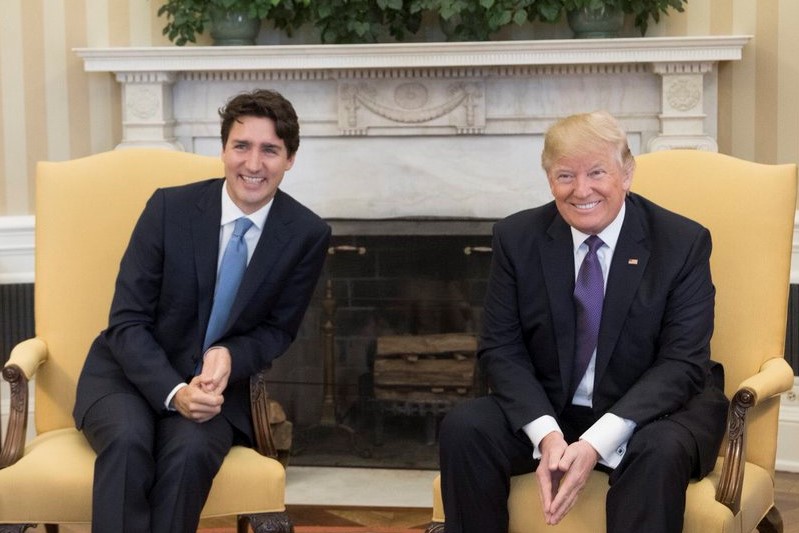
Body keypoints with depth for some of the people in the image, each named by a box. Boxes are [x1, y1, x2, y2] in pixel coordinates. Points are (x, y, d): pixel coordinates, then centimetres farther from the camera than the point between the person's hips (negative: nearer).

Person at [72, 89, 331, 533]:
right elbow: (127, 322, -10)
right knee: (128, 441, -33)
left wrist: (230, 358, -19)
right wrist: (174, 391, -27)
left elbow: (278, 330, 4)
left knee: (191, 450, -32)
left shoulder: (308, 235, -7)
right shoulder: (169, 207, -11)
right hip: (134, 374, 0)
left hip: (216, 384, 1)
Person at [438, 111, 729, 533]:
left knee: (660, 452, -35)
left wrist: (596, 443, -27)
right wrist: (546, 435, -23)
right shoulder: (517, 237, -2)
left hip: (652, 410, -2)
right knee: (463, 429, -23)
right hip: (546, 409, 3)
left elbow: (682, 363, -14)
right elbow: (501, 348, -4)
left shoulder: (684, 242, -9)